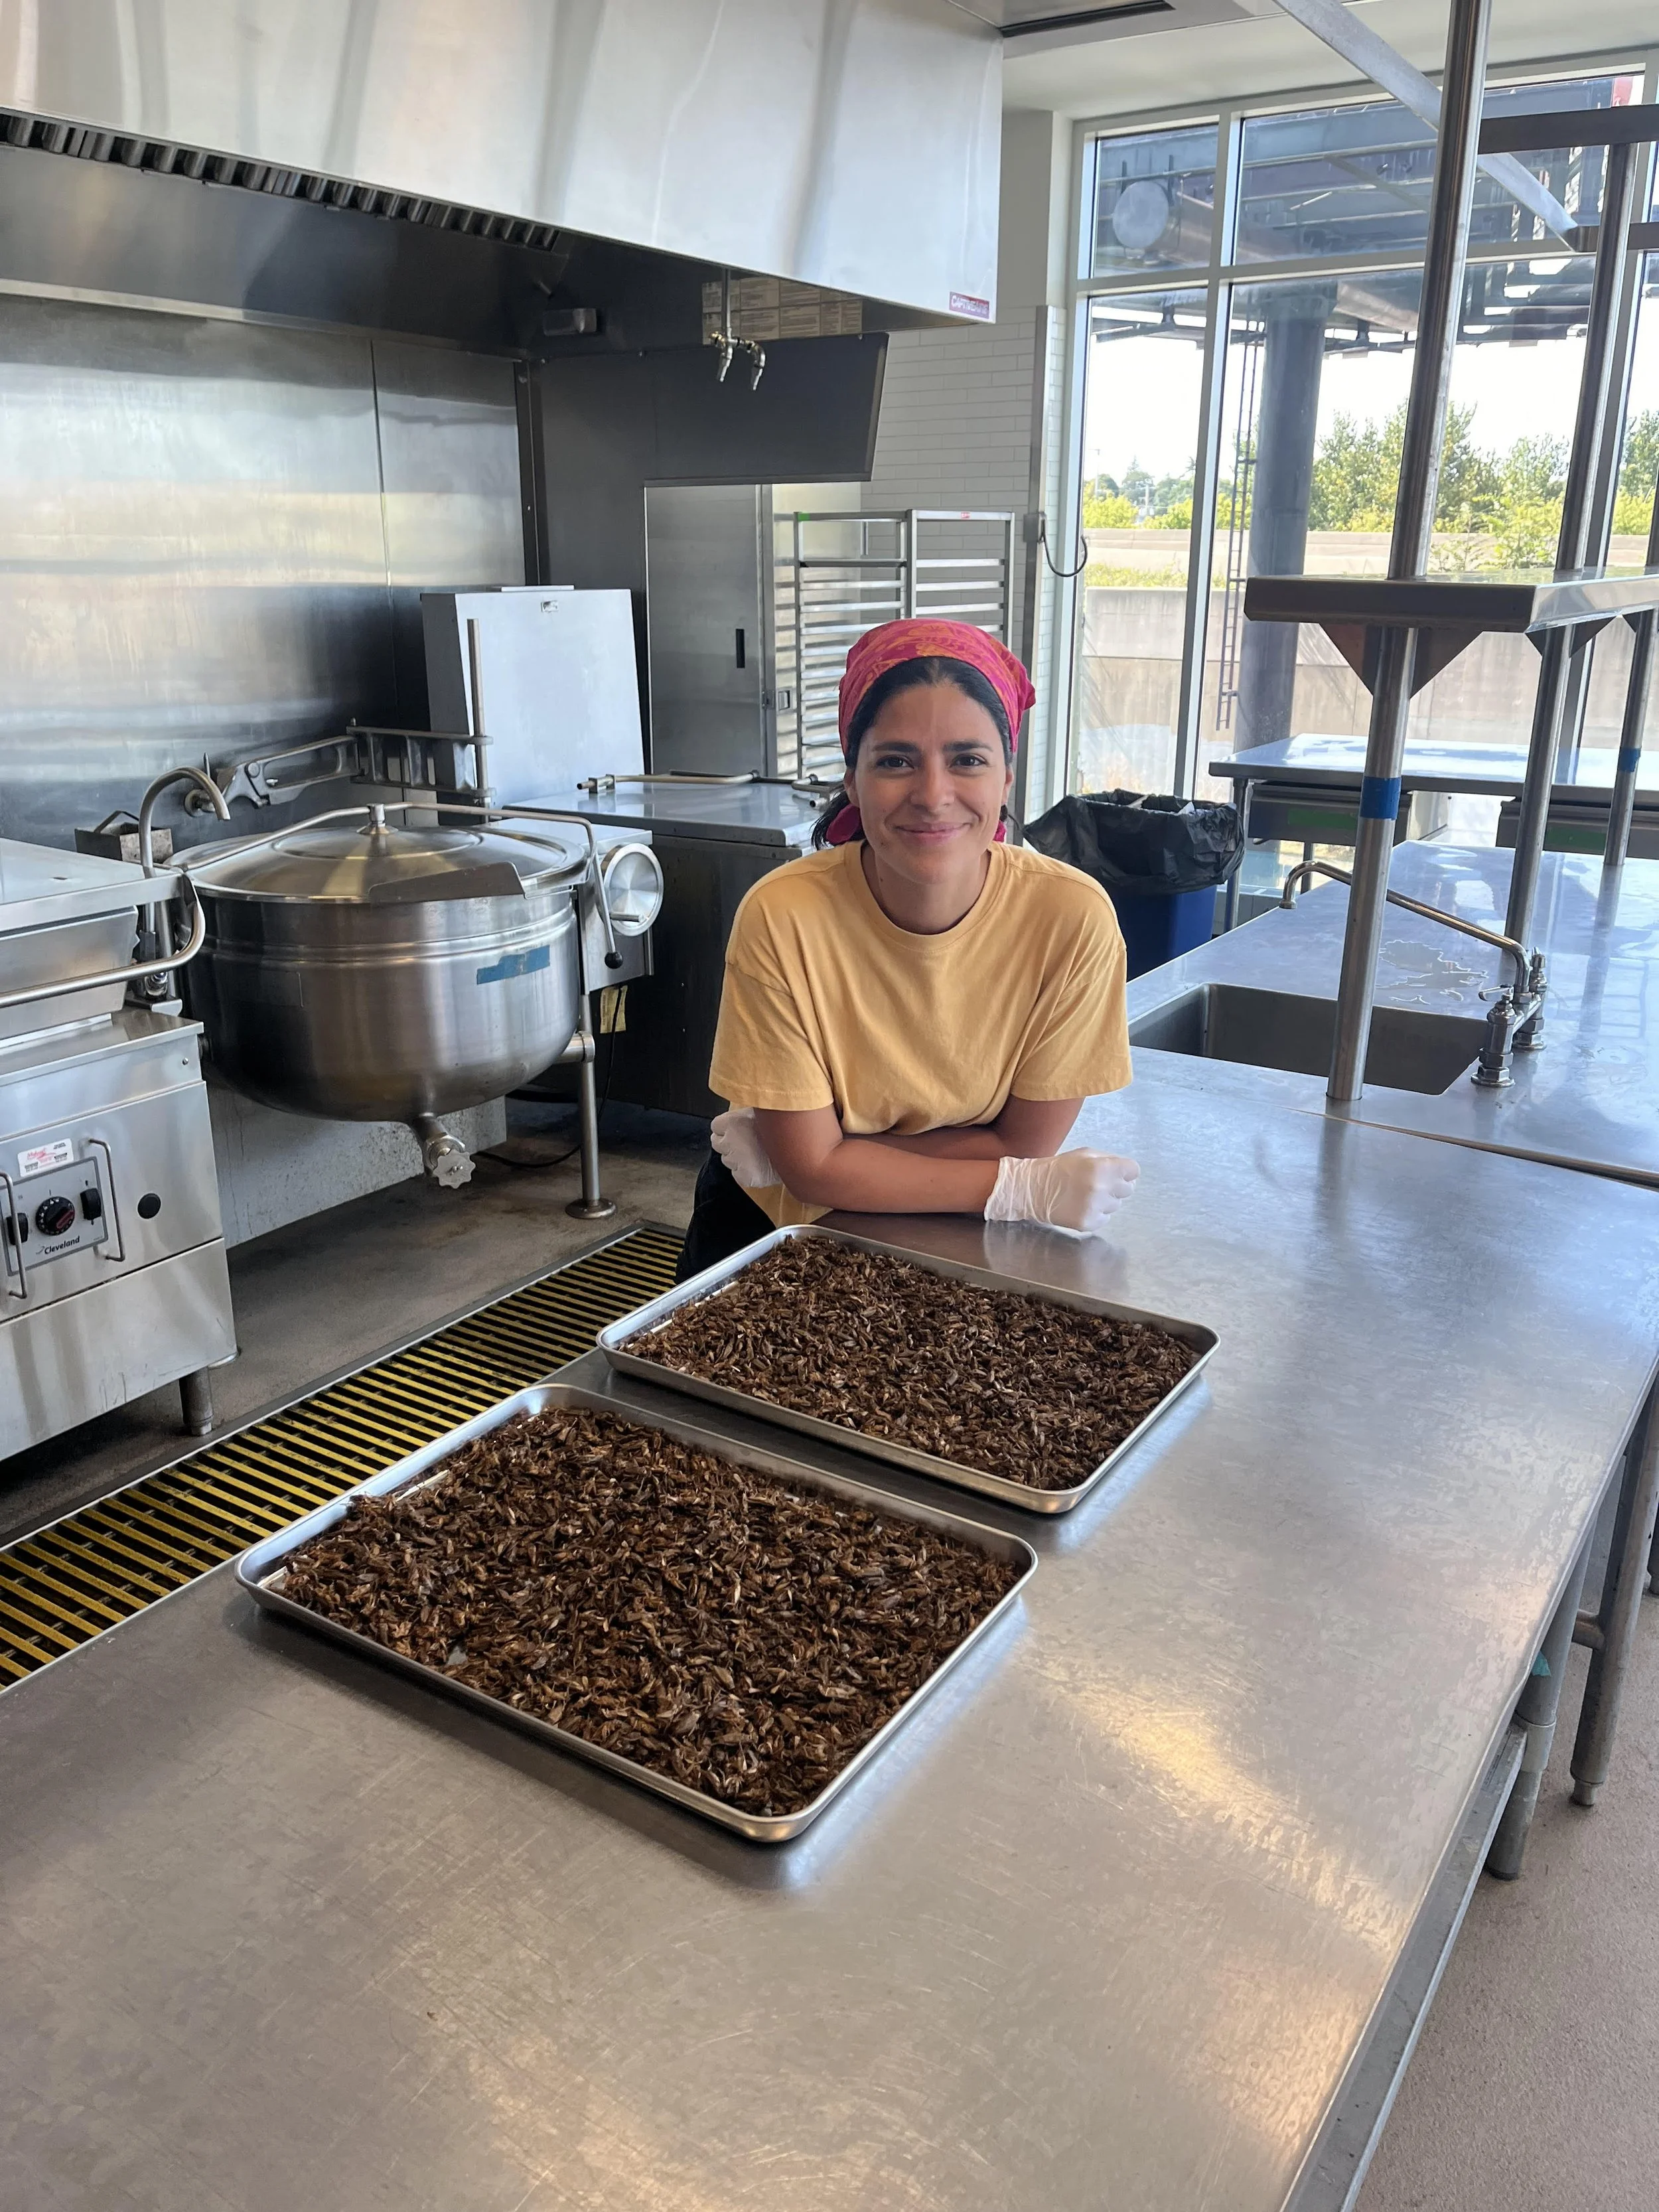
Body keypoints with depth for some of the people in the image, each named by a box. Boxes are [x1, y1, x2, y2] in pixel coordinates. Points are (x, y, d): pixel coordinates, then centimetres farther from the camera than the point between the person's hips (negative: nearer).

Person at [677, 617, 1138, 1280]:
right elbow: (811, 1169, -17)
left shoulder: (1072, 919, -21)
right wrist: (1026, 1190, -20)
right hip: (776, 1225, -2)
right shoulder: (782, 917, -23)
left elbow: (1025, 1142, -11)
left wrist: (821, 1152, -18)